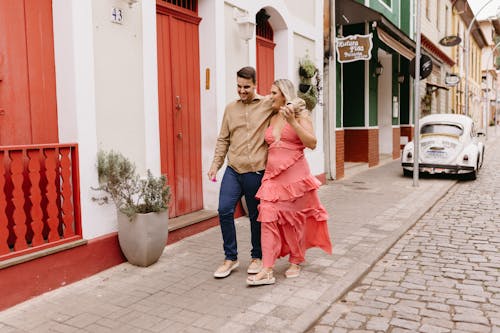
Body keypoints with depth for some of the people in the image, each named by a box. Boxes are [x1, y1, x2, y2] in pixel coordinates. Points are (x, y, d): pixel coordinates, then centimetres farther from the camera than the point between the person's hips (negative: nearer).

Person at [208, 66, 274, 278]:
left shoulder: (268, 104, 2)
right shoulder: (230, 108, 12)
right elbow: (223, 140, 13)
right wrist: (216, 164, 8)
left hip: (256, 172, -3)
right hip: (233, 170, 3)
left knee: (256, 216, 8)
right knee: (224, 210, -6)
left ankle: (257, 257, 28)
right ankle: (230, 258, 12)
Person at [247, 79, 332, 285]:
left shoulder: (300, 114, -1)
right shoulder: (273, 119, 15)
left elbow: (312, 143, -13)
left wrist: (292, 122, -18)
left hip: (295, 175, -5)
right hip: (273, 175, 5)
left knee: (294, 220, 6)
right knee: (268, 218, -6)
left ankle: (295, 262, 25)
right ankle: (267, 270, -6)